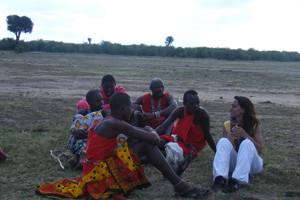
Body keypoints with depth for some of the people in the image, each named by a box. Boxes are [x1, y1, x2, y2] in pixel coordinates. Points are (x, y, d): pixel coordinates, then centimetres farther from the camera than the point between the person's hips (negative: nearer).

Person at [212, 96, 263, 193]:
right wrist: (228, 139, -20)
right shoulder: (227, 125, 2)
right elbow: (223, 148, 2)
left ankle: (236, 181, -46)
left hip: (251, 163, -2)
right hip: (233, 163, 2)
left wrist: (245, 135, -26)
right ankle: (220, 177, -42)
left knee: (247, 143, -31)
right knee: (223, 141, -23)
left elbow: (260, 150, -15)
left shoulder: (254, 125, -6)